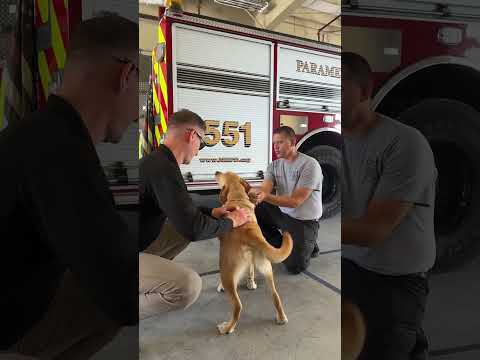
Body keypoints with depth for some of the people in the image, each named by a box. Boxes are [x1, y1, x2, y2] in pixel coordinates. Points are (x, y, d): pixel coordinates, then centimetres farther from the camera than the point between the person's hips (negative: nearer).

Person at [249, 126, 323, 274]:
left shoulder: (310, 165, -20)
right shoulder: (274, 165, 0)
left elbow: (296, 200, -27)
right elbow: (264, 189, -16)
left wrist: (266, 197, -42)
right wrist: (255, 193, -41)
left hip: (304, 221, -6)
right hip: (281, 213, 6)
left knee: (294, 267, -10)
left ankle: (307, 246, 25)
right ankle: (280, 245, 8)